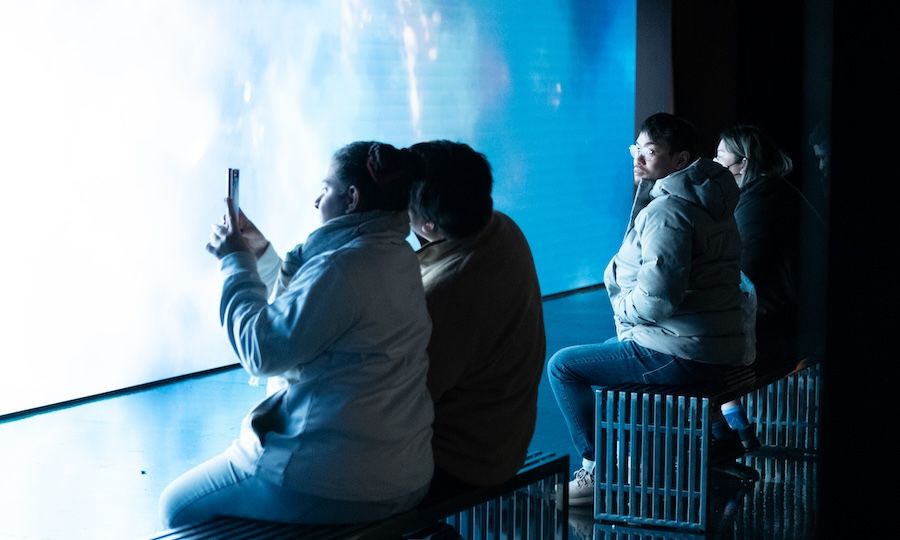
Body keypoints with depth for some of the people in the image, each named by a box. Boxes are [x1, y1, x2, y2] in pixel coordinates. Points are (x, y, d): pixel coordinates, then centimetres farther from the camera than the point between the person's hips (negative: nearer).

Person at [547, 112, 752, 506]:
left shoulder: (665, 211, -18)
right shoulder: (710, 199, 14)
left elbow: (656, 299, -25)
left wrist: (621, 306, -6)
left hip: (680, 357, -11)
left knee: (562, 366, -2)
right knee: (611, 354, 34)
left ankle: (598, 472, 3)